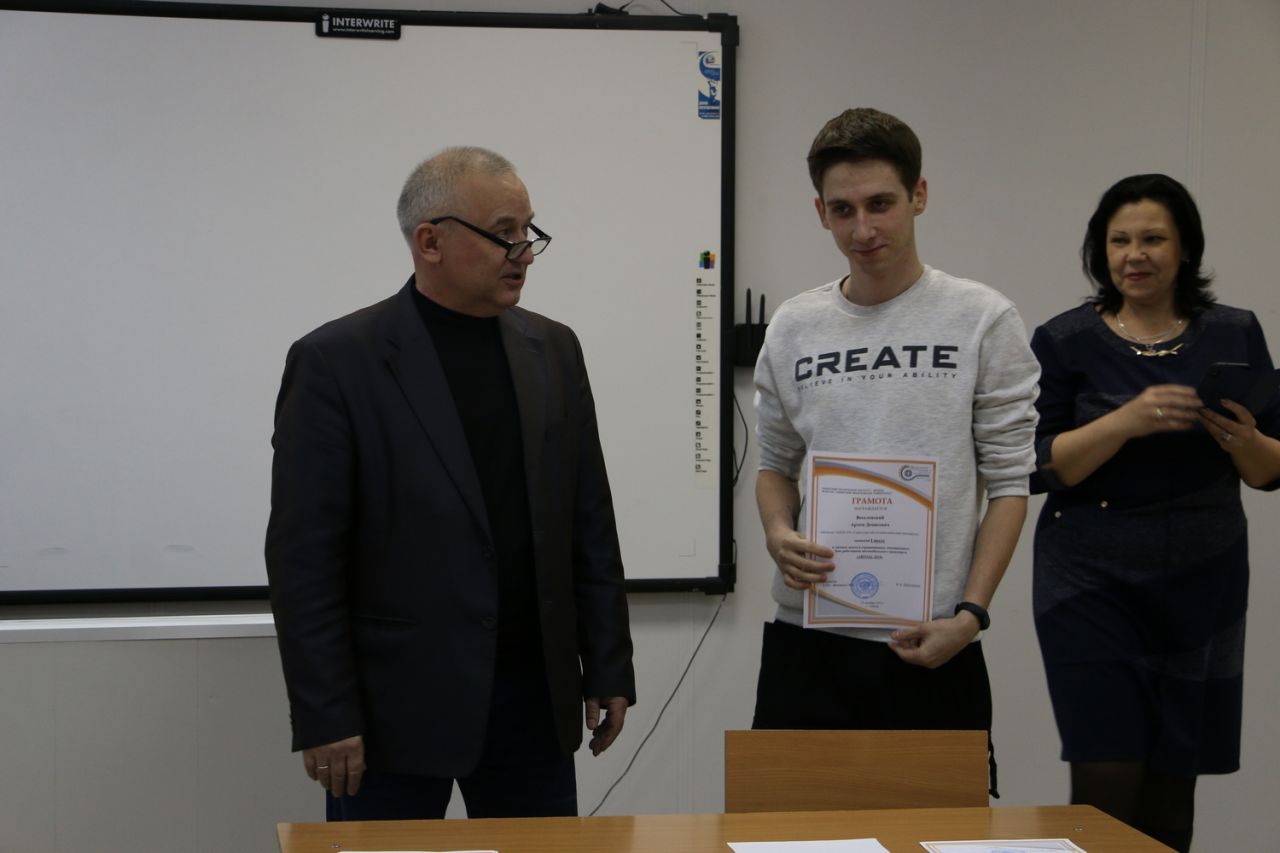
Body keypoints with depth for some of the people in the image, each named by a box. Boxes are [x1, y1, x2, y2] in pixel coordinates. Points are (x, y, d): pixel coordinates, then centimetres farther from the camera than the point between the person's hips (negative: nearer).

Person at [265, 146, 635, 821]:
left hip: (533, 696, 5)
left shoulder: (553, 351, 7)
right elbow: (303, 556, -10)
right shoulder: (336, 362, -8)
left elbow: (590, 525, 10)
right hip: (396, 705, -4)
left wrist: (609, 669, 8)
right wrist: (325, 717, -12)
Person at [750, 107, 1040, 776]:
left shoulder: (983, 321, -2)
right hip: (806, 640, 3)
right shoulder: (793, 328, 8)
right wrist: (778, 535, -5)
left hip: (931, 647, -2)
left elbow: (1009, 482, -2)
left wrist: (970, 614, -11)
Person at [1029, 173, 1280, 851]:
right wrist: (1127, 421, -21)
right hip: (1093, 581, -2)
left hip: (1202, 584, 3)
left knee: (1172, 784, 7)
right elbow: (1037, 467, -8)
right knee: (1107, 782, -9)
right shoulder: (1064, 341, -2)